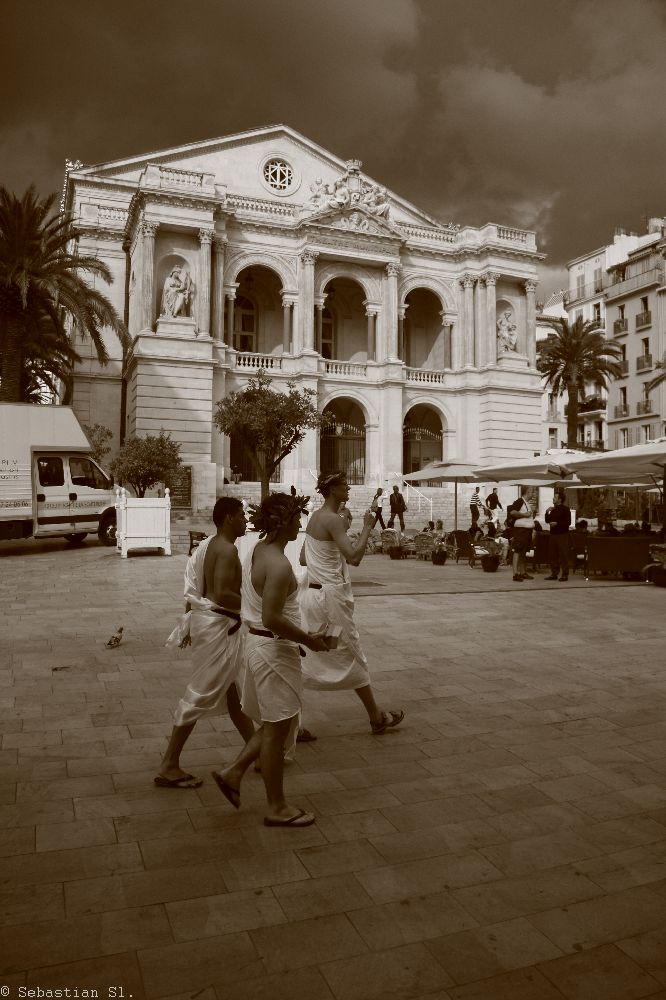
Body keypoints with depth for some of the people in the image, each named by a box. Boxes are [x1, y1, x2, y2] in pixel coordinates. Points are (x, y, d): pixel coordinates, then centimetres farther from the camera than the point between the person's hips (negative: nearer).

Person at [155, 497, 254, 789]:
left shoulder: (211, 545, 12)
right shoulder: (228, 550, -18)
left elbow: (195, 589, 17)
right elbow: (222, 595, -28)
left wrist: (191, 625, 22)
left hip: (206, 619, 11)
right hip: (219, 625, -11)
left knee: (232, 691, 18)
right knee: (201, 696, -2)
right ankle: (169, 767, 8)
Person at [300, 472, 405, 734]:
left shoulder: (314, 517, 10)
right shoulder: (333, 519, -17)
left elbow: (303, 558, 17)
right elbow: (354, 557, -26)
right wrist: (367, 527, -16)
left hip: (311, 592, 8)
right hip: (332, 595, -8)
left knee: (306, 658, 10)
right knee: (352, 657, 6)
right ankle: (377, 718, 22)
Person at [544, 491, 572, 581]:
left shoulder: (565, 509, -6)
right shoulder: (553, 509, 16)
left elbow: (568, 522, -13)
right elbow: (547, 520, 20)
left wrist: (557, 523, -18)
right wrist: (547, 512, 5)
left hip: (562, 534, -7)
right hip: (553, 534, 7)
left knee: (563, 555, -5)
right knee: (552, 554, 7)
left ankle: (564, 575, -2)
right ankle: (554, 574, 14)